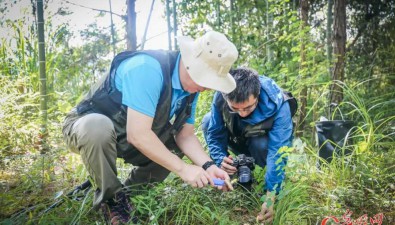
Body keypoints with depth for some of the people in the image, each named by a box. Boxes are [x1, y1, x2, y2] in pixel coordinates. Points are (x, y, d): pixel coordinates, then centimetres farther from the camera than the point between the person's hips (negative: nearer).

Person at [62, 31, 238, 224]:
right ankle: (111, 199, -14)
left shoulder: (191, 85, -7)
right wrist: (183, 169, -33)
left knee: (176, 146, -4)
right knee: (99, 128, -39)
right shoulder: (148, 68, -33)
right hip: (88, 126, -7)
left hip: (122, 139, 7)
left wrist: (208, 165, -21)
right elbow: (137, 135, -38)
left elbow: (185, 135, -4)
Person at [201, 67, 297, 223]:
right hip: (239, 138, 4)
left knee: (261, 145, -38)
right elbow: (214, 134, -18)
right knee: (207, 121, -20)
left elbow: (277, 153, -41)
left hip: (265, 140, -3)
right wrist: (221, 159, -38)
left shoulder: (278, 106, -38)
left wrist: (271, 198, -46)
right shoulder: (221, 97, -30)